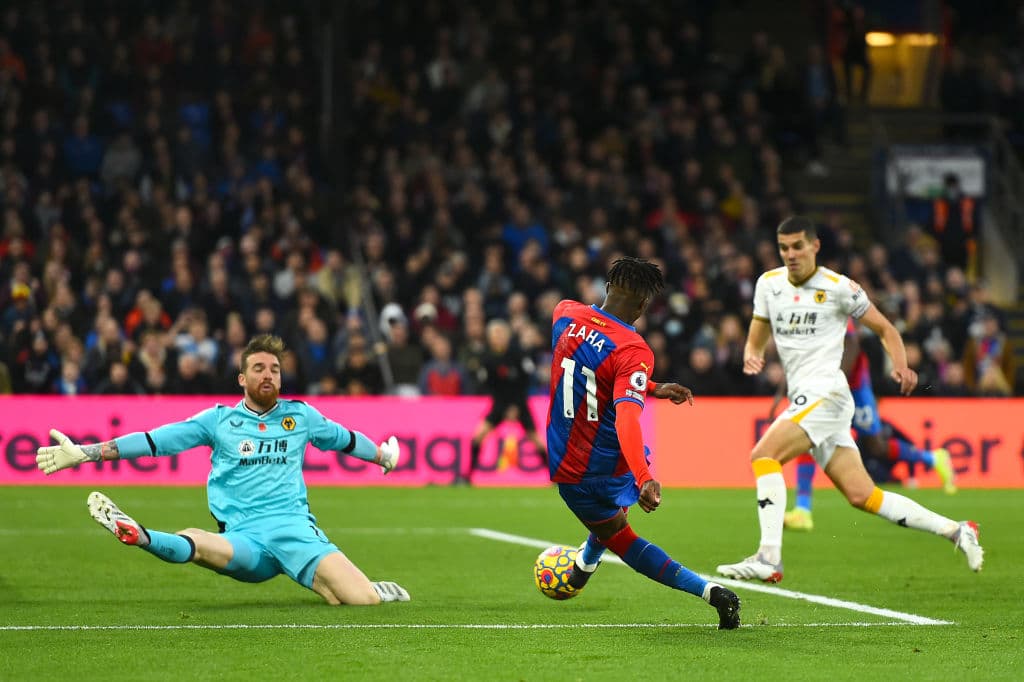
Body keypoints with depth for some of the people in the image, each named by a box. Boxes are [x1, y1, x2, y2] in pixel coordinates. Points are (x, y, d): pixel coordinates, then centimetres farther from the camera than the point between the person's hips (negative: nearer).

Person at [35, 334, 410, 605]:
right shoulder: (219, 420, 10)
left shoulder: (300, 415, 15)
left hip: (295, 528, 1)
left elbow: (345, 439, 34)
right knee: (190, 543, -37)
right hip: (243, 538, -1)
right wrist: (85, 453, 0)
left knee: (362, 600, -20)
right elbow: (154, 441, 6)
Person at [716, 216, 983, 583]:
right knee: (863, 496, 2)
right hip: (804, 398, 6)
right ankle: (955, 530, 12)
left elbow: (885, 329, 4)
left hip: (826, 392, -6)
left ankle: (769, 558, -27)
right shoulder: (768, 284, 13)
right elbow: (756, 340, 19)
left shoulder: (838, 288, -3)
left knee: (764, 455, -22)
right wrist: (751, 357, -5)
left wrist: (901, 366, -14)